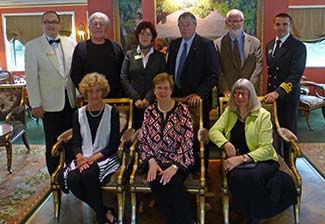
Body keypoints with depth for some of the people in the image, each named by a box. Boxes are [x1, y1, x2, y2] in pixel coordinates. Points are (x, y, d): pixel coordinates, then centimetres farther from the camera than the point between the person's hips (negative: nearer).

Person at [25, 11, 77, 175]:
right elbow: (31, 77, -4)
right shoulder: (32, 46, -1)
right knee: (53, 142, 8)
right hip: (50, 102, -2)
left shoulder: (71, 43, 6)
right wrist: (35, 104, -8)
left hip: (71, 99, 2)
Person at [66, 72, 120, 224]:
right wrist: (80, 157, -17)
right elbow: (75, 142, 6)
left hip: (106, 157, -3)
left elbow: (114, 145, -5)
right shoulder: (78, 114, 9)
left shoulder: (112, 112, -1)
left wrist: (93, 158, -18)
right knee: (72, 180, -28)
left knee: (88, 174, -34)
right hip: (84, 158, 4)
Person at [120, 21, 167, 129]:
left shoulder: (160, 56, 8)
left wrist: (149, 98, -10)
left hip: (153, 103, 0)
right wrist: (136, 98, -8)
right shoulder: (130, 55, 8)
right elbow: (124, 78, 2)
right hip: (135, 103, 0)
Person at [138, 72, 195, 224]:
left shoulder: (182, 110, -1)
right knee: (155, 183, -27)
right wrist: (152, 162, -11)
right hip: (156, 161, 2)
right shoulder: (149, 111, 9)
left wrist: (174, 166, -20)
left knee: (173, 182, -31)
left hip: (179, 161, -2)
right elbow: (143, 140, 5)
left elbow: (187, 141, -9)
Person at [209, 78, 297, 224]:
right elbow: (214, 131, 4)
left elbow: (266, 148, -9)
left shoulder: (263, 115, -2)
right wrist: (226, 144, -17)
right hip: (237, 160, 3)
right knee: (236, 176, -34)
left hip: (262, 160, -2)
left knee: (252, 176, -37)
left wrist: (242, 158, -23)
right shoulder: (229, 112, 11)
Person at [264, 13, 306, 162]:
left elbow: (296, 75, -19)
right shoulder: (269, 45, 12)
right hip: (271, 94, 5)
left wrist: (278, 92, -28)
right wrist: (269, 91, 8)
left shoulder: (298, 47, -10)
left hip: (287, 96, -5)